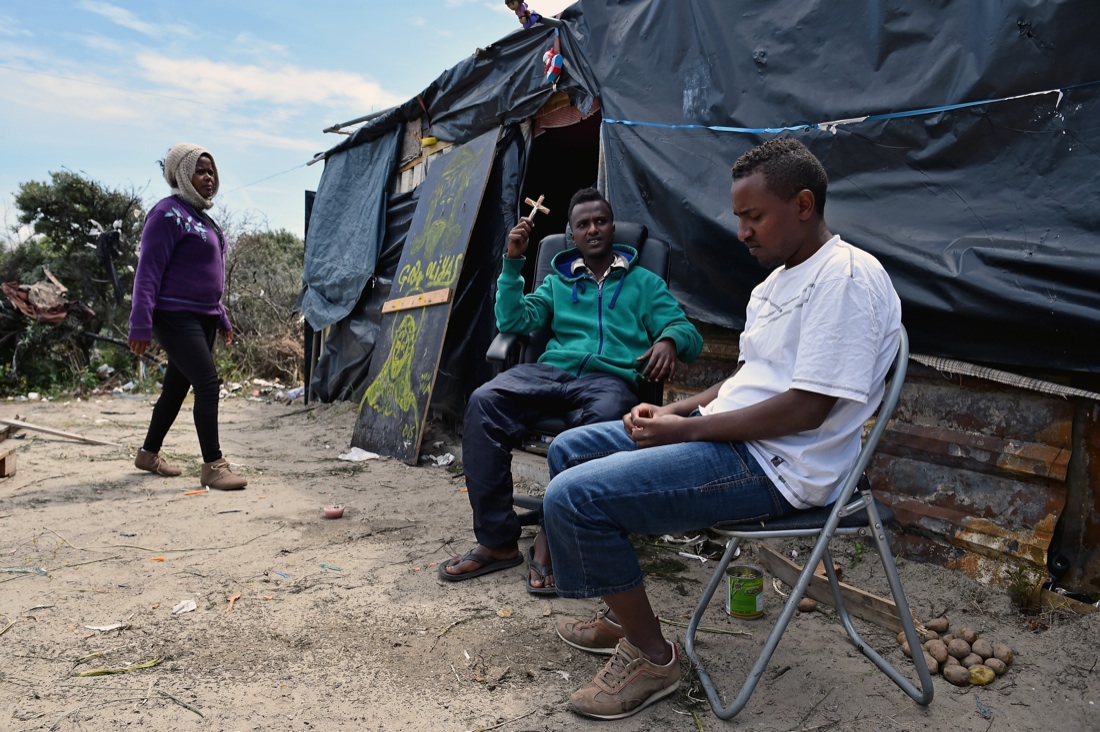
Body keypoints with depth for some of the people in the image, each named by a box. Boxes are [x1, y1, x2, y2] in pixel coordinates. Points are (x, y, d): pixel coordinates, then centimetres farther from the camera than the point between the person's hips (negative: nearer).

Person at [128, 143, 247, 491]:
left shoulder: (201, 216, 17)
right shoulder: (169, 214, -11)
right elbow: (148, 271, -16)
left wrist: (221, 318, 21)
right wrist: (141, 326, -21)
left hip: (203, 317, 9)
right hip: (176, 317, -9)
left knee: (177, 387, 14)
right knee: (208, 383, -14)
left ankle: (149, 454, 27)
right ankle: (213, 466, -9)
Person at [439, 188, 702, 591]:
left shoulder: (645, 283, 22)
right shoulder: (558, 282, 28)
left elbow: (688, 334, 12)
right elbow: (512, 321, 16)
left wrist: (670, 338, -13)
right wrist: (513, 262, 8)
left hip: (610, 378, -2)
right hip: (551, 371, 3)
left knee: (604, 419, -41)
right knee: (483, 401, -29)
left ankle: (549, 542, -27)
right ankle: (497, 541, -23)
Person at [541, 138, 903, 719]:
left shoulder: (847, 276, -16)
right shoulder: (775, 283, 16)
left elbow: (806, 409, -22)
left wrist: (686, 429, -16)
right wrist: (674, 411, 4)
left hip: (773, 467, -11)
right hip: (726, 433, 11)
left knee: (572, 497, -21)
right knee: (569, 449, 13)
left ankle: (652, 656, -1)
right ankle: (621, 618, 18)